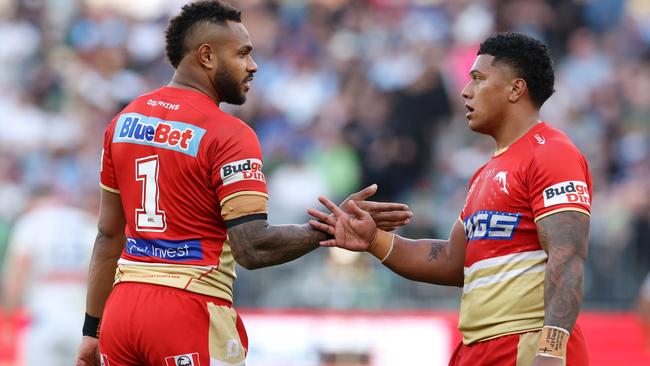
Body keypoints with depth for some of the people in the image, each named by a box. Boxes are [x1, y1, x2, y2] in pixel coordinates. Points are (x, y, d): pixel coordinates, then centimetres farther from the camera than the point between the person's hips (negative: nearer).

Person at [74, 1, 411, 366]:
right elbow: (254, 248, -18)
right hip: (189, 313, -7)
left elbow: (109, 235, 15)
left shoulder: (124, 121, 10)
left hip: (123, 308, 7)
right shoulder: (228, 135, -11)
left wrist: (93, 329, 18)